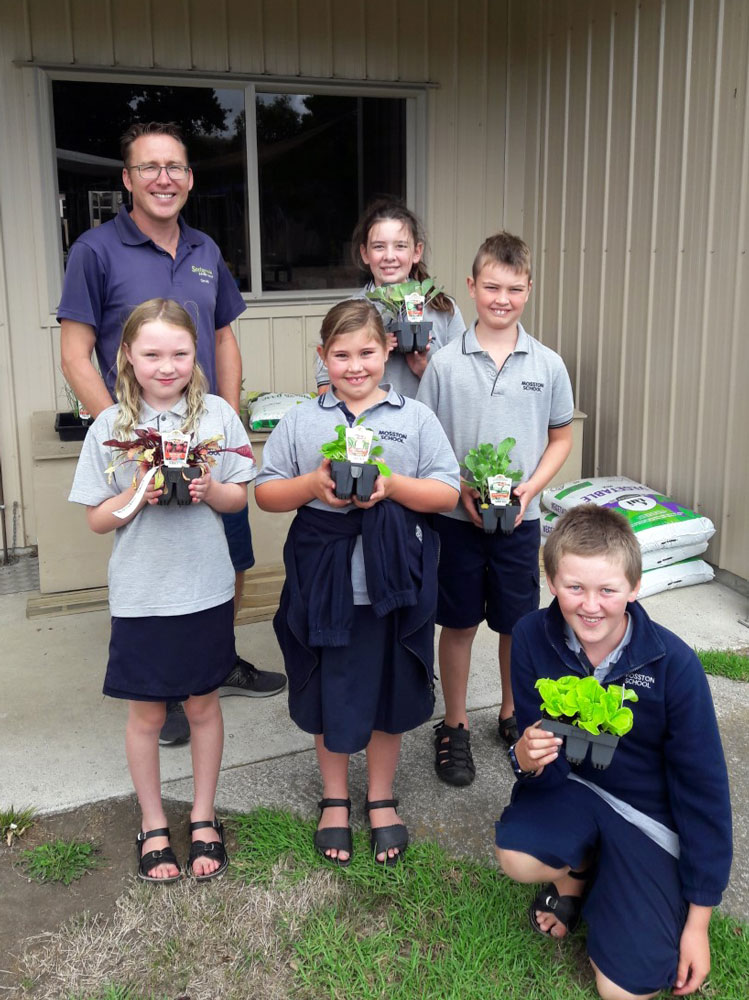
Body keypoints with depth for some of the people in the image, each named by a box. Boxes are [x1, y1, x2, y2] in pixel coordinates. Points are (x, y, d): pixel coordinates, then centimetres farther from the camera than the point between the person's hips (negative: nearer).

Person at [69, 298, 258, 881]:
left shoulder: (216, 414, -3)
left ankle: (204, 818, 34)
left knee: (203, 705, 14)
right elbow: (97, 519, -1)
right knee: (146, 714, 12)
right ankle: (154, 826, 33)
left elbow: (240, 497, 3)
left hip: (205, 591, 1)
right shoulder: (110, 428, -4)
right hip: (140, 596, 0)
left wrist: (210, 490, -18)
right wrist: (136, 496, -20)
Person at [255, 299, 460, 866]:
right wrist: (313, 484, -15)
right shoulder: (301, 420, 4)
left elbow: (448, 494, -2)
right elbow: (266, 493, 3)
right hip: (324, 582, 1)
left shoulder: (416, 418, 2)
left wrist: (392, 485, -19)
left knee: (389, 692, 13)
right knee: (328, 692, 13)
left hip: (393, 584, 0)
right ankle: (335, 800, 35)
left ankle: (381, 799, 35)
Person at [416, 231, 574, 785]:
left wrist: (529, 490, -9)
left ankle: (513, 715, 34)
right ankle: (455, 726, 27)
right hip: (456, 516, -1)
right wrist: (459, 489, -14)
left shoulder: (548, 365, -1)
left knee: (519, 623, 12)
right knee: (459, 623, 10)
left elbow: (561, 438, 6)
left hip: (520, 518, 1)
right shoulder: (445, 363, -5)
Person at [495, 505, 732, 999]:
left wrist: (699, 921, -7)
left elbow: (703, 788, -13)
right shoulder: (533, 637, -17)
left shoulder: (674, 664, -23)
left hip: (649, 813, -2)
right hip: (570, 785, 2)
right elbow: (547, 763, -8)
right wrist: (528, 757, -36)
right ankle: (578, 870, 7)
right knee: (518, 857, -30)